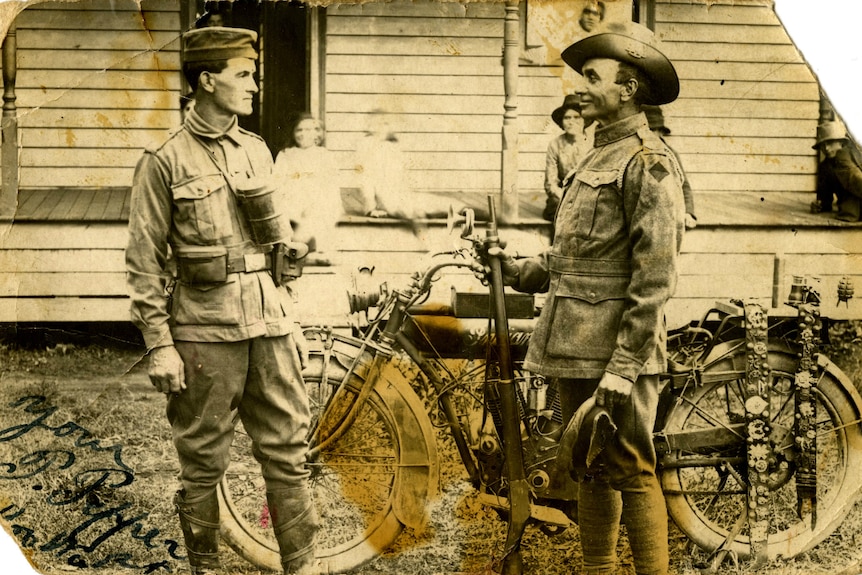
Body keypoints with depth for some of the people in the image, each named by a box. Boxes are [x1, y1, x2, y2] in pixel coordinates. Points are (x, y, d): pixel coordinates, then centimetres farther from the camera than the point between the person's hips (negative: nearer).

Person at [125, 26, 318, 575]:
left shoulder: (258, 150, 11)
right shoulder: (164, 162, -5)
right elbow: (145, 263, -6)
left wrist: (291, 321, 15)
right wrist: (160, 346, -11)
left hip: (270, 323, 5)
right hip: (206, 331, -5)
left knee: (288, 453, 6)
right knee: (203, 463, 6)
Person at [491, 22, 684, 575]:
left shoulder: (649, 162, -12)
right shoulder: (599, 157, 17)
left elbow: (656, 277, -18)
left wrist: (624, 367, -21)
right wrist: (522, 271, 8)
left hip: (616, 351, -9)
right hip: (576, 350, 9)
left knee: (630, 472, -3)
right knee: (590, 469, 15)